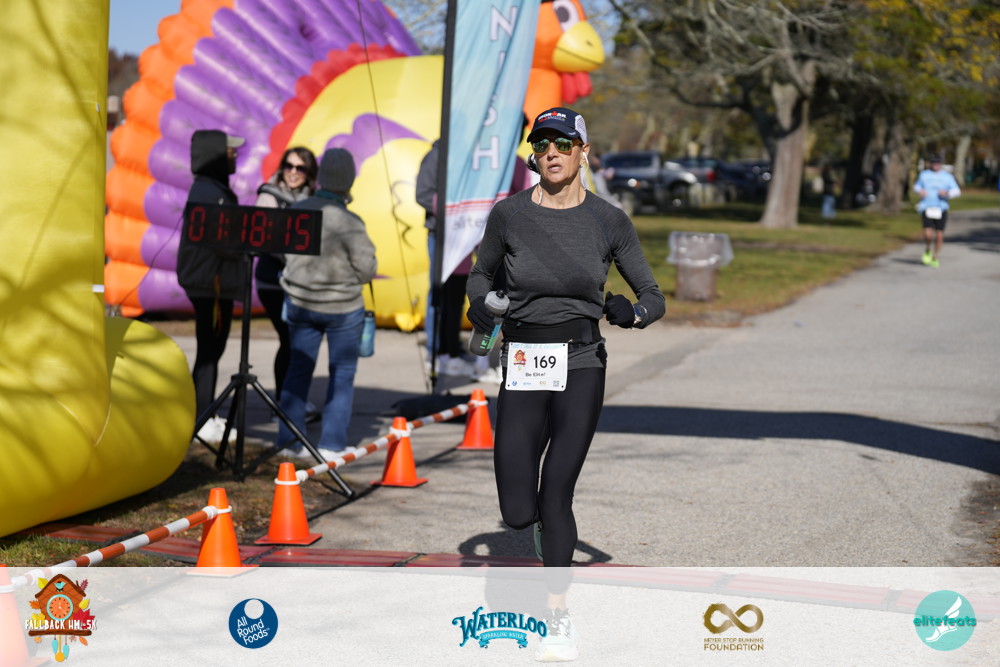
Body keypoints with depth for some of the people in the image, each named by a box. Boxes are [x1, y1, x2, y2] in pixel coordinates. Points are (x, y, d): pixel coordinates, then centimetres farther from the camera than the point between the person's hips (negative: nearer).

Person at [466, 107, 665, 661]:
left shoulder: (609, 221, -1)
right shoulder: (509, 214, 0)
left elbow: (655, 297, 5)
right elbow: (481, 272, 17)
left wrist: (632, 312, -17)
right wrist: (479, 305, -3)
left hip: (581, 367, -1)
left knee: (555, 496, -6)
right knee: (517, 512, -4)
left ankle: (558, 617, 10)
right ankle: (550, 523, 34)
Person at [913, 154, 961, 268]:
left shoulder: (947, 176, 5)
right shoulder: (923, 174, 9)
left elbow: (956, 191, 1)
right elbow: (917, 186, 23)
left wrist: (947, 193, -20)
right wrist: (920, 191, -1)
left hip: (941, 209, 1)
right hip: (926, 208, -1)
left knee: (939, 235, 0)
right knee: (928, 234, -17)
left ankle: (935, 257, 21)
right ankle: (927, 250, 14)